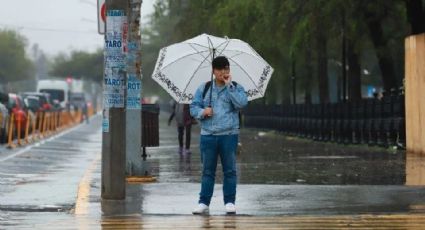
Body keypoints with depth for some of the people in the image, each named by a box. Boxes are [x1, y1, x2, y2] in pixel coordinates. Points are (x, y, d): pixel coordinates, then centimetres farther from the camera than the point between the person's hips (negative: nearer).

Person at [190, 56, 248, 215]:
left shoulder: (236, 88, 4)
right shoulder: (203, 88, 10)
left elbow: (241, 103, -14)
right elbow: (193, 107, 9)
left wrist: (229, 85, -13)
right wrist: (202, 112, -12)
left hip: (229, 135, -1)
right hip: (208, 135, 1)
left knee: (230, 170, 1)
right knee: (207, 170, 4)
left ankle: (229, 202, 8)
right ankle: (203, 203, 7)